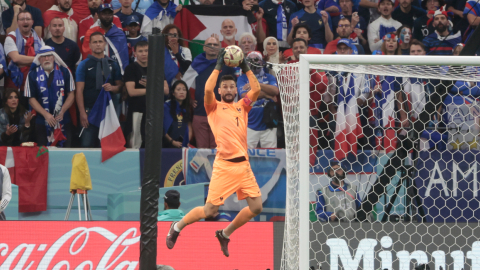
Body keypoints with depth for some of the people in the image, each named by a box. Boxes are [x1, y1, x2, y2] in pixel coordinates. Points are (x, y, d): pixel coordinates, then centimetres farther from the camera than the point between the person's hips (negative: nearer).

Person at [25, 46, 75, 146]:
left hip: (63, 121, 0)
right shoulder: (33, 74, 2)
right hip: (42, 122, 0)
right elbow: (31, 99, 0)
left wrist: (62, 112, -11)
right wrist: (46, 114, -12)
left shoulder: (64, 72, 4)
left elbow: (71, 94, 4)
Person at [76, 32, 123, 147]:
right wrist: (82, 113, -12)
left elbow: (120, 86, 14)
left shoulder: (113, 64, 13)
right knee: (87, 144, -10)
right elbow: (79, 90, -2)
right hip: (89, 110, -3)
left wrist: (112, 88, -11)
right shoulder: (84, 65, 4)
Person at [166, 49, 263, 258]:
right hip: (224, 166, -5)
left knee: (256, 207, -2)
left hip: (244, 164, 5)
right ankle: (177, 227, 18)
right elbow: (207, 89, -12)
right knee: (210, 210, -6)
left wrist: (245, 67, 5)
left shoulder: (242, 107, 16)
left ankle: (225, 234, 19)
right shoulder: (214, 107, 5)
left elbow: (256, 90, 6)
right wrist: (219, 66, -7)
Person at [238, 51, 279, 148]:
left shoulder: (269, 77, 10)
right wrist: (267, 94, -6)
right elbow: (245, 95, -11)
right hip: (250, 125, -1)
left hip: (268, 125, 1)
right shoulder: (242, 78, 6)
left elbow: (275, 91, -9)